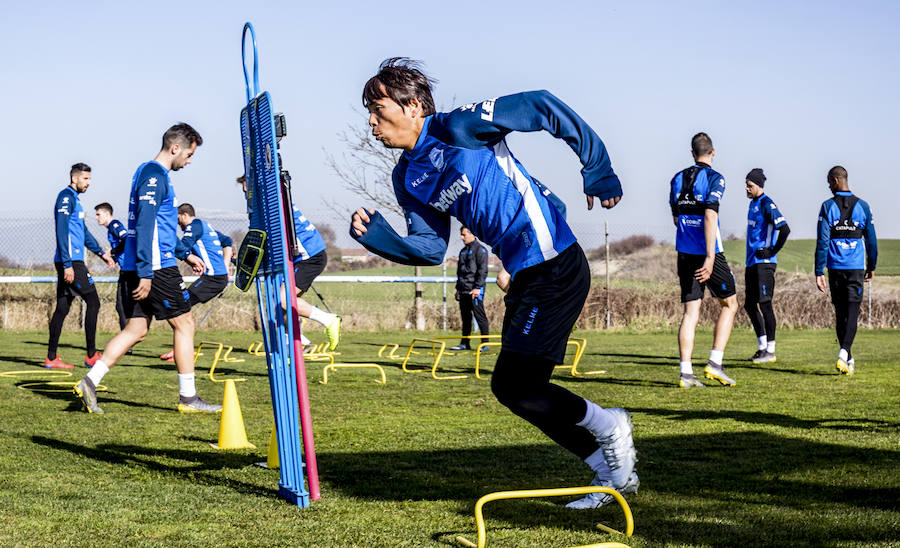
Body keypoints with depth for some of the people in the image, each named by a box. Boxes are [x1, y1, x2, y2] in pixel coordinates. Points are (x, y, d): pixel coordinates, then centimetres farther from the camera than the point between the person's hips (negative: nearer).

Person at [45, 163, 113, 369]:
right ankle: (91, 355, -3)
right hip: (71, 261, -9)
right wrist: (67, 265, -22)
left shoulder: (74, 199, 20)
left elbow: (83, 232, 31)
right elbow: (62, 231, -18)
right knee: (93, 302, -6)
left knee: (62, 308, 7)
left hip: (69, 262, 9)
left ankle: (51, 358, 7)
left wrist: (101, 252, 32)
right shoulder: (66, 197, -10)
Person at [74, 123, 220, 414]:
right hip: (157, 268, -10)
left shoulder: (148, 173, 19)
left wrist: (184, 253, 32)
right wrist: (146, 273, -25)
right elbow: (144, 225, -21)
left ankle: (90, 381, -1)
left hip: (136, 269, 10)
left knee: (136, 329, 8)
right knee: (184, 324, 1)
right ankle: (188, 398, 6)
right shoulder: (154, 176, -13)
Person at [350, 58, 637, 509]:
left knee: (512, 383, -11)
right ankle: (614, 474, 20)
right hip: (524, 274, 9)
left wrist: (597, 170, -10)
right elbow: (430, 250, 13)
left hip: (555, 266, -9)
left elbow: (540, 107, -12)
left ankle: (606, 425, 13)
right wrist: (375, 234, -4)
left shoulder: (457, 128, -14)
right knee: (516, 388, 10)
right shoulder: (408, 179, 11)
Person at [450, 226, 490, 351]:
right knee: (465, 317, 9)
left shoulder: (480, 249, -4)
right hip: (463, 290, 8)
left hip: (474, 290, -8)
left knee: (480, 316, -6)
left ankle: (485, 343, -3)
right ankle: (465, 343, 13)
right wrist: (458, 289, 21)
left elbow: (482, 270, -11)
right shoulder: (463, 251, 21)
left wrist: (477, 288, -17)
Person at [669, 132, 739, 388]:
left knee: (690, 313, 5)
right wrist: (710, 257, -23)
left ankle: (686, 373, -2)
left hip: (684, 252, 5)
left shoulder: (677, 179, 11)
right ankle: (715, 363, 2)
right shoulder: (714, 178, -8)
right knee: (729, 304, 12)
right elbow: (710, 216, -19)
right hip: (707, 253, -5)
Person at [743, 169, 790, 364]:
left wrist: (772, 251, -14)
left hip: (764, 263, -10)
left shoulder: (767, 205, -13)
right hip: (751, 262, 10)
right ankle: (762, 347, 19)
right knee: (750, 305, 11)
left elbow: (785, 229, -21)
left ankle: (770, 351, -7)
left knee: (765, 304, -10)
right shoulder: (753, 204, 17)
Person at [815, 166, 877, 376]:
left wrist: (819, 272, -5)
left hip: (835, 267, 0)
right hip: (856, 268, 0)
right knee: (852, 312, -4)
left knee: (840, 313, 11)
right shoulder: (862, 206, 3)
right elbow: (871, 239, 7)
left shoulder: (828, 207, -3)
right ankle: (843, 353, -25)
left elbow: (822, 241, -7)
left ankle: (849, 360, 17)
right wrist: (871, 267, 19)